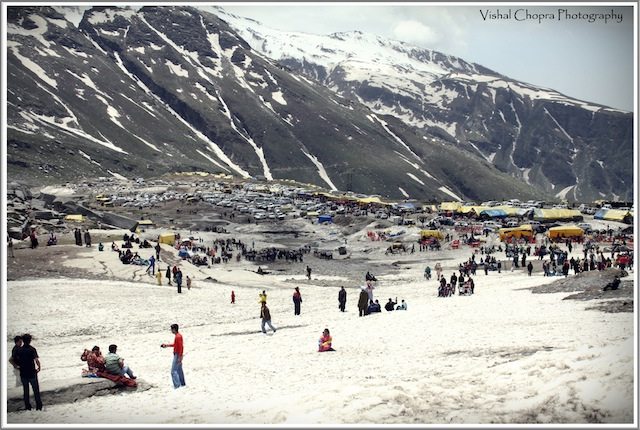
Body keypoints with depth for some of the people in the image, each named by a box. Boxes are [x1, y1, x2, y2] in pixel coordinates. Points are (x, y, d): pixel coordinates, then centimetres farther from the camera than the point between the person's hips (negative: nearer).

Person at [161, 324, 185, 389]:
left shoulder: (178, 336, -20)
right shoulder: (179, 335, 11)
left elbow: (180, 347, -24)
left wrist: (180, 357, -25)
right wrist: (167, 345, 22)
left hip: (177, 355, -10)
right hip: (178, 355, 10)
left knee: (173, 371, -10)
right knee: (179, 370, 19)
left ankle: (177, 386, -12)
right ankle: (182, 383, 28)